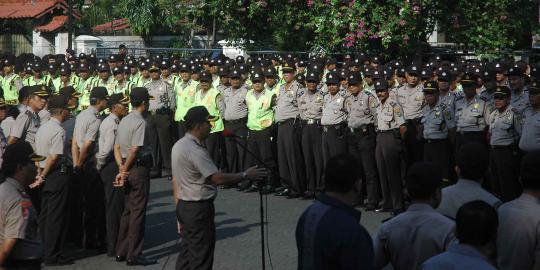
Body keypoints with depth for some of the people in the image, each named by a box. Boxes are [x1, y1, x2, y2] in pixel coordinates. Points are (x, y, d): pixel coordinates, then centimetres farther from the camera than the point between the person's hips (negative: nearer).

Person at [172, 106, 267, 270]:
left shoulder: (179, 145, 8)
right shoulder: (195, 150, -22)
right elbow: (217, 178, -25)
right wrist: (246, 175, -18)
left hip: (184, 205, 10)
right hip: (199, 208, -10)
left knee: (186, 251, 15)